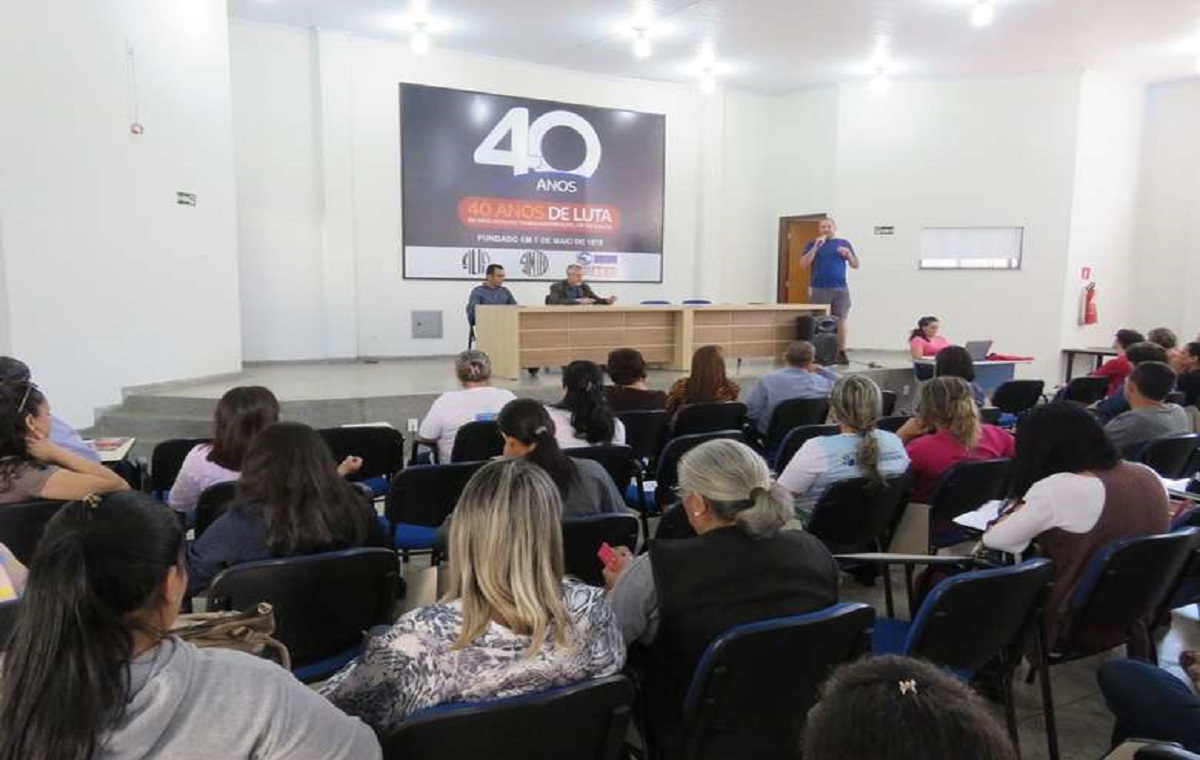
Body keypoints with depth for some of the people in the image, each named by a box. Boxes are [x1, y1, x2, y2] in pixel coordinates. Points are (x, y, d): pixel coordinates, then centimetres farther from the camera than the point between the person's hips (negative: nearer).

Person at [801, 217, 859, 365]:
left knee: (840, 320, -1)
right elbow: (804, 263, -5)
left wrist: (848, 254, -7)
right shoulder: (812, 244, 8)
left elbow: (855, 265, 12)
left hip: (840, 289, 1)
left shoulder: (844, 243, 12)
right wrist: (816, 246, -13)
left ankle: (841, 352, 5)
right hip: (819, 289, -1)